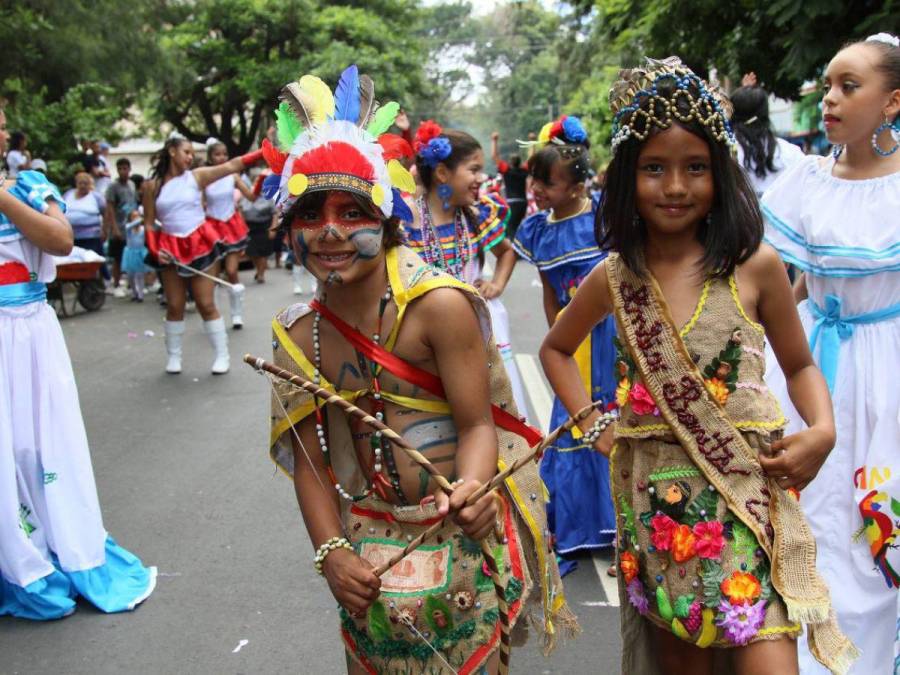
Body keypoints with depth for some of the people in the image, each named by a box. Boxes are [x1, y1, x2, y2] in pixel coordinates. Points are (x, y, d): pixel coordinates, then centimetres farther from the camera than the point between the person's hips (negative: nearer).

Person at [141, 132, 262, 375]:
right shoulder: (152, 185, 2)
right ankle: (174, 356, 20)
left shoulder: (197, 176, 0)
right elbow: (149, 223, 5)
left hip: (201, 244, -1)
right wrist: (155, 249, -10)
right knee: (175, 306, 6)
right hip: (171, 248, 1)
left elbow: (232, 165, -9)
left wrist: (265, 152, -17)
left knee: (206, 304, -1)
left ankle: (222, 355, 8)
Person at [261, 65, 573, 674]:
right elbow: (309, 459, -1)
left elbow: (477, 423, -16)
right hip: (367, 543, 5)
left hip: (457, 535, -4)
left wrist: (470, 485, -36)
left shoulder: (438, 304, -18)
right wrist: (331, 550, -11)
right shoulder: (299, 332, -2)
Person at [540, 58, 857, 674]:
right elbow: (556, 350, 18)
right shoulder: (613, 278, 0)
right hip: (657, 501, 3)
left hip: (749, 492, -2)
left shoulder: (756, 266, -6)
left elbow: (800, 365, 7)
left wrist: (823, 430, -12)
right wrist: (592, 422, 5)